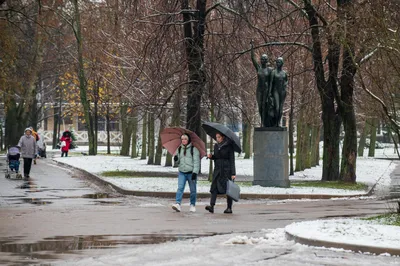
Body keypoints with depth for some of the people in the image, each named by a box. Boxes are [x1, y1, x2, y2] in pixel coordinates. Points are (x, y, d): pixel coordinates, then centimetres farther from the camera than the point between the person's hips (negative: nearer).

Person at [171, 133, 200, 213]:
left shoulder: (194, 149, -3)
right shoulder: (179, 149, 12)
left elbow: (196, 161, -7)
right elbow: (178, 162, 19)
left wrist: (195, 172, -16)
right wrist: (176, 159, -5)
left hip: (191, 172, -3)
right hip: (182, 172, 3)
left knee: (193, 190, 5)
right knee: (180, 188, -12)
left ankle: (192, 205, 18)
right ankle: (177, 204, -22)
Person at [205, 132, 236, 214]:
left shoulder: (229, 146, -6)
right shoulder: (216, 146, 11)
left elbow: (232, 160, -9)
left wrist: (233, 173, -14)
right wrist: (211, 156, -1)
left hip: (227, 170, -5)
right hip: (217, 170, 5)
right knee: (214, 187, -9)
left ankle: (229, 207, 9)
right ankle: (212, 206, -19)